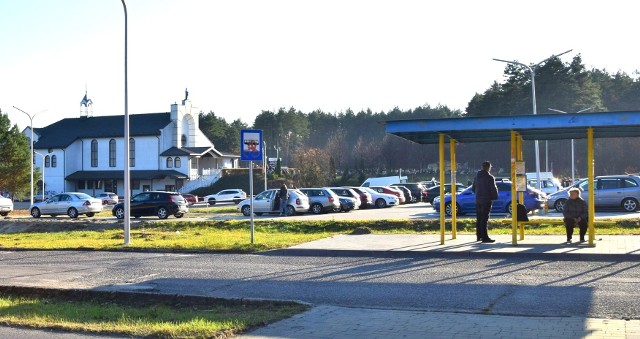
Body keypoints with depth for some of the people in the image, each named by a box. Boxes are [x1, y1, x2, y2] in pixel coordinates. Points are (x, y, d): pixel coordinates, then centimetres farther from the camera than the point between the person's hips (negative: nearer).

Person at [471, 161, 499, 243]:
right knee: (484, 219, -7)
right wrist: (495, 196, 6)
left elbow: (473, 188, 15)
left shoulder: (477, 176, 9)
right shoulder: (489, 177, -13)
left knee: (479, 218, 12)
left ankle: (479, 236, 17)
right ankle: (484, 237, -8)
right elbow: (493, 189, -12)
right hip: (486, 200, -7)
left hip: (478, 200, 7)